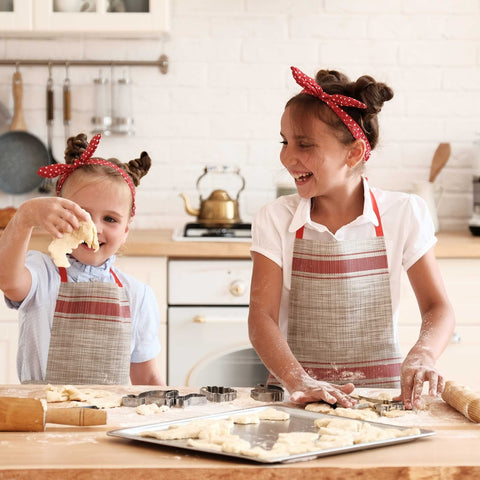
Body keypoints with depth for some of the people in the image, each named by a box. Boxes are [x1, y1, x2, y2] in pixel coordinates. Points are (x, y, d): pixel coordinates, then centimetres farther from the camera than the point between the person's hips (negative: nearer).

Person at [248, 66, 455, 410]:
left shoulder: (404, 214, 1)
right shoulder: (276, 220, 2)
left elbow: (438, 308, 2)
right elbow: (262, 315, -5)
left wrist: (423, 355, -21)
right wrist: (298, 380, -23)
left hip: (381, 392, 0)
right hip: (298, 395, 1)